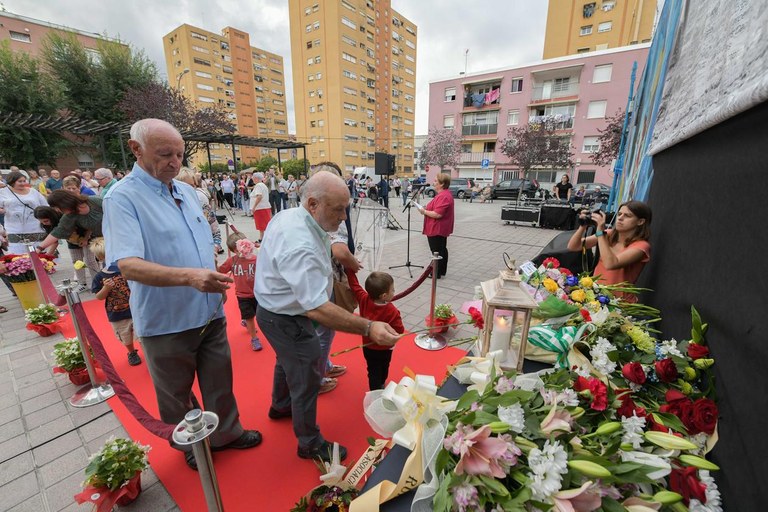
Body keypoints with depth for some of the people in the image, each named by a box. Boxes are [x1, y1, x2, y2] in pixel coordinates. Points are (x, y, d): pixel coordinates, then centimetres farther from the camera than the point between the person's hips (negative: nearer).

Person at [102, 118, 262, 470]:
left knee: (219, 382, 20)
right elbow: (129, 266, -27)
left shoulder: (187, 190, 7)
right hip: (166, 321, -5)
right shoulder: (122, 198, -15)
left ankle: (226, 433, 43)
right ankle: (188, 445, 44)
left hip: (210, 312, 6)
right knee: (176, 394, 19)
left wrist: (216, 279, 10)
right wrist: (189, 276, -41)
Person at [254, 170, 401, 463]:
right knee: (307, 379, 8)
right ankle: (310, 444, 33)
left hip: (274, 310, 10)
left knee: (287, 361, 32)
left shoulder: (288, 216, -5)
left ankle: (280, 406, 61)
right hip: (287, 322, -10)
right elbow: (317, 309, -40)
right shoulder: (300, 246, -37)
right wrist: (368, 328, -41)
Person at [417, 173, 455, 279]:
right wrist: (427, 208, 7)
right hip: (440, 229, 11)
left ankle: (437, 273, 10)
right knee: (442, 249, 18)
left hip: (437, 229, -11)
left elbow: (437, 214, -29)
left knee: (437, 251, 0)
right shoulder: (445, 193, 12)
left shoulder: (443, 196, -23)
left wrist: (425, 212, -16)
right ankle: (442, 271, 30)